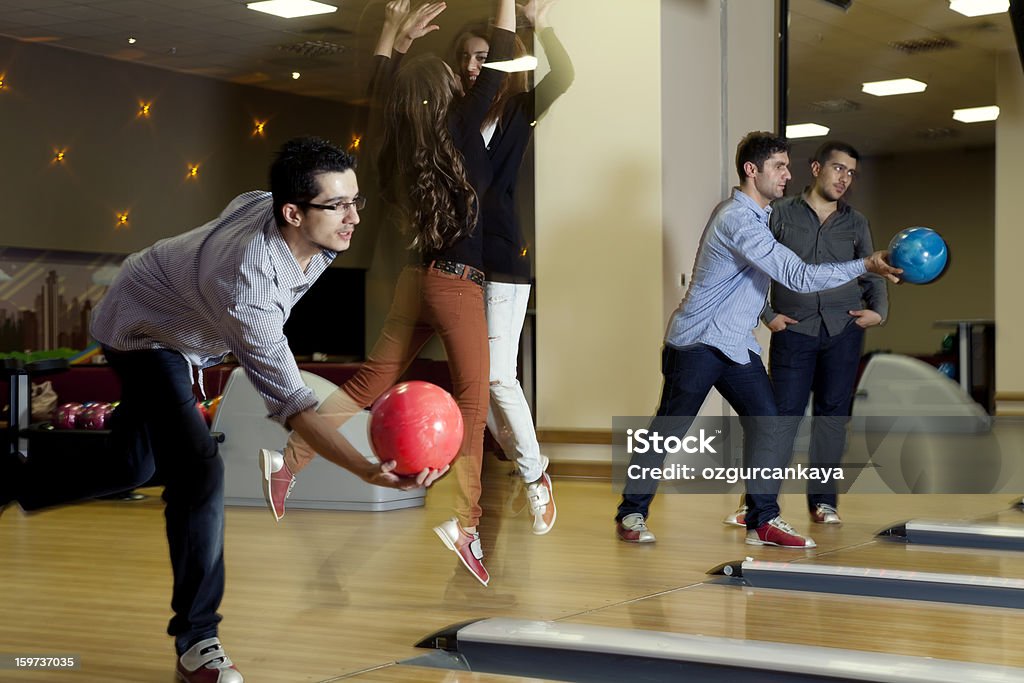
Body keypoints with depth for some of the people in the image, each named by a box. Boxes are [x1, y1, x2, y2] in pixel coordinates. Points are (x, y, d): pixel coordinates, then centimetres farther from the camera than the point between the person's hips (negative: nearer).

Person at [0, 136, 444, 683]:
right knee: (199, 473, -24)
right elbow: (289, 402, -48)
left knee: (131, 468, 24)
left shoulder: (267, 202, -23)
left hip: (182, 330, 9)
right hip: (142, 334, -9)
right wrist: (367, 470, -60)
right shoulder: (247, 283, -46)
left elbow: (242, 202, 4)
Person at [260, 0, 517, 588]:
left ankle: (290, 460, 7)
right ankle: (466, 522, -7)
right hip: (458, 282, -7)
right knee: (473, 399, -2)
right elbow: (499, 66, -13)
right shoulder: (458, 128, -14)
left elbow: (384, 83, 22)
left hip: (423, 275, 7)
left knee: (371, 381, 11)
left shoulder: (405, 138, 3)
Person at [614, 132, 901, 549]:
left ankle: (763, 520, 1)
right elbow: (798, 276, -26)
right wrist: (866, 266, -27)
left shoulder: (758, 215, 11)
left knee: (766, 423, -3)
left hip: (738, 346, 9)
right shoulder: (738, 220, -21)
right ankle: (632, 513, 12)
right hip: (697, 343, -9)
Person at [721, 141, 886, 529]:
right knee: (783, 414, -6)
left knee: (832, 414, 5)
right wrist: (767, 315, -3)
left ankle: (823, 501, 13)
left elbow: (872, 275, 16)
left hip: (843, 328, 3)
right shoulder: (781, 214, 4)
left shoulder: (855, 223, 13)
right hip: (794, 329, -3)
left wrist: (878, 310, -2)